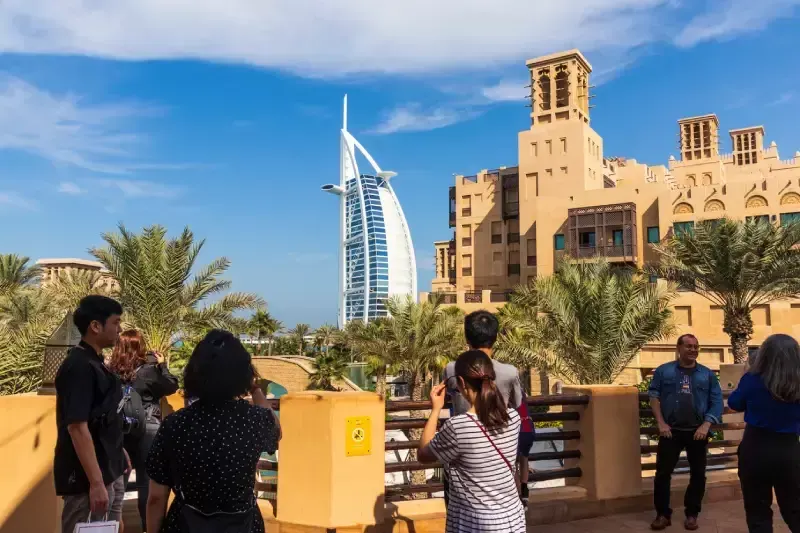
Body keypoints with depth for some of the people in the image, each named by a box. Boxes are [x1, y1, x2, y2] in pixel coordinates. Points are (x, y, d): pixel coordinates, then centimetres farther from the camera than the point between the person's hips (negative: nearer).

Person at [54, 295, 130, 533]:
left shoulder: (95, 362, 8)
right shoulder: (79, 366, -21)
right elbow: (77, 427, -25)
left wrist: (119, 452, 22)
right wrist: (95, 482, -26)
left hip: (109, 471, 9)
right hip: (86, 477, -9)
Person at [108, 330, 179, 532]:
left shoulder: (112, 371, -4)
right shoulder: (148, 370, -14)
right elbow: (172, 386, -3)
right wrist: (162, 365, 6)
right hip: (146, 429, -3)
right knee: (146, 478, 6)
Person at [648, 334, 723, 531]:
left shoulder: (707, 374, 7)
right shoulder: (664, 371, 3)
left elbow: (717, 402, 3)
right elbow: (654, 396, 1)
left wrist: (706, 425, -9)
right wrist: (661, 423, -8)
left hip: (697, 431, 1)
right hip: (671, 430, -1)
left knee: (698, 474, 8)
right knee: (663, 472, 0)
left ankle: (692, 514, 23)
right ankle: (663, 514, 11)